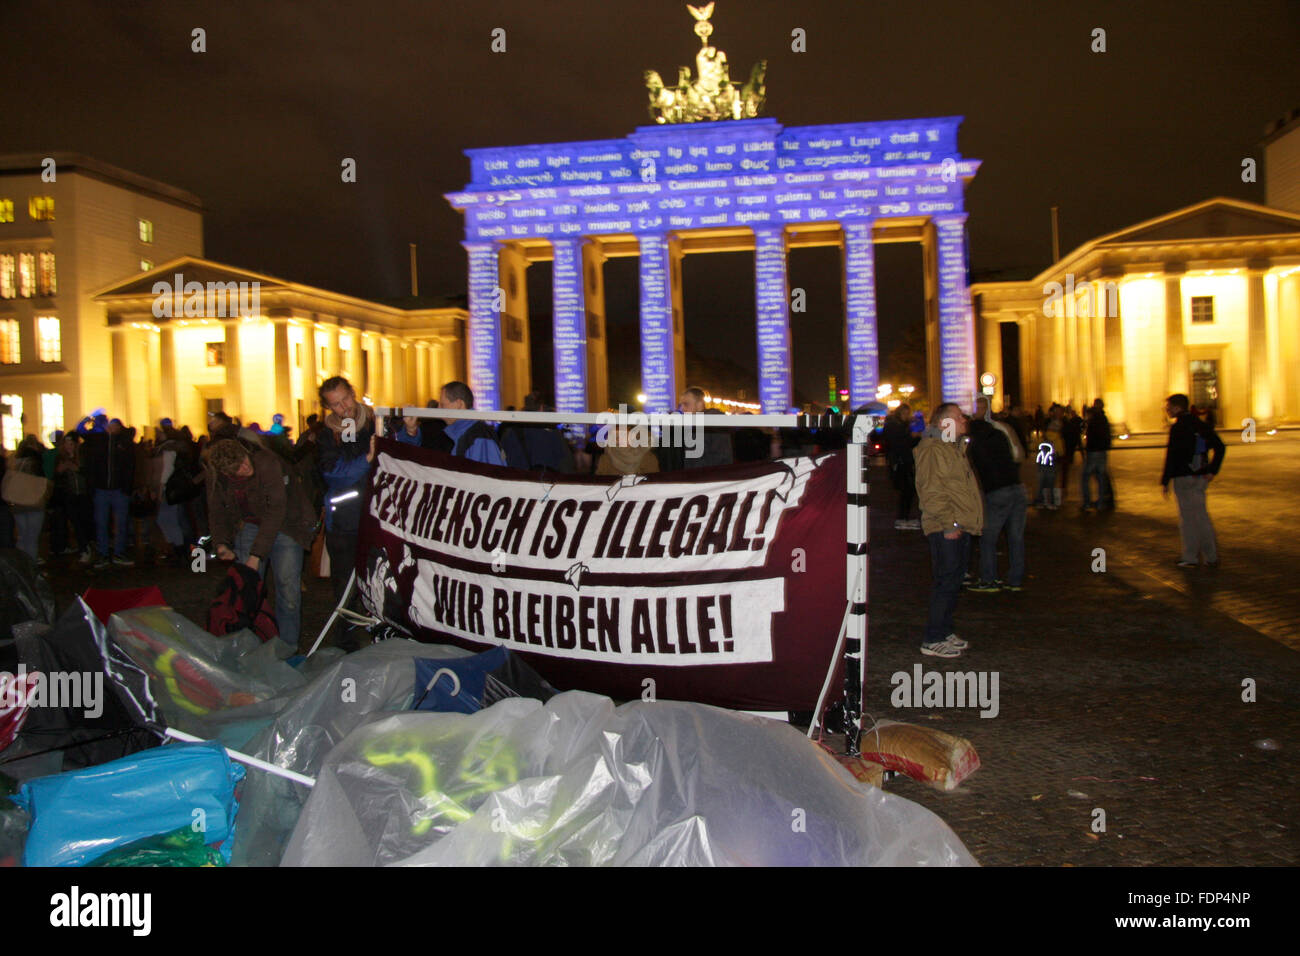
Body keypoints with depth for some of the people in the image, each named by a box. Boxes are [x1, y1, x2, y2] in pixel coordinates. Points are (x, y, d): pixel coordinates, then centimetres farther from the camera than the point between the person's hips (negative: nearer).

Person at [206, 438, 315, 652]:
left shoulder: (267, 462, -29)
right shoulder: (215, 478, -11)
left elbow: (275, 511, -30)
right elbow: (217, 513, 6)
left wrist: (257, 554, -30)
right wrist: (221, 543, -12)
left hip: (283, 525, -4)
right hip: (249, 527, 4)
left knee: (287, 583, -10)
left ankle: (287, 645, 1)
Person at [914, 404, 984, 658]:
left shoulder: (955, 448, 20)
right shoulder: (931, 450, -12)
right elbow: (930, 491, -19)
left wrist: (971, 520, 18)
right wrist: (948, 523, -22)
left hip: (961, 527, 10)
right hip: (945, 529, -10)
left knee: (954, 580, 14)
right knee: (946, 581, -8)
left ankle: (945, 631, 25)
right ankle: (932, 640, -2)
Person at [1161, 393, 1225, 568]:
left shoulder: (1177, 428, -14)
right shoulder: (1200, 425, 10)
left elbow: (1171, 456, -17)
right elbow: (1220, 447, 9)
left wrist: (1165, 481, -12)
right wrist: (1212, 470, 6)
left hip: (1184, 478, -8)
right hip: (1201, 477, 8)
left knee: (1189, 518, -1)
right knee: (1200, 516, 14)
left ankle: (1190, 557, 6)